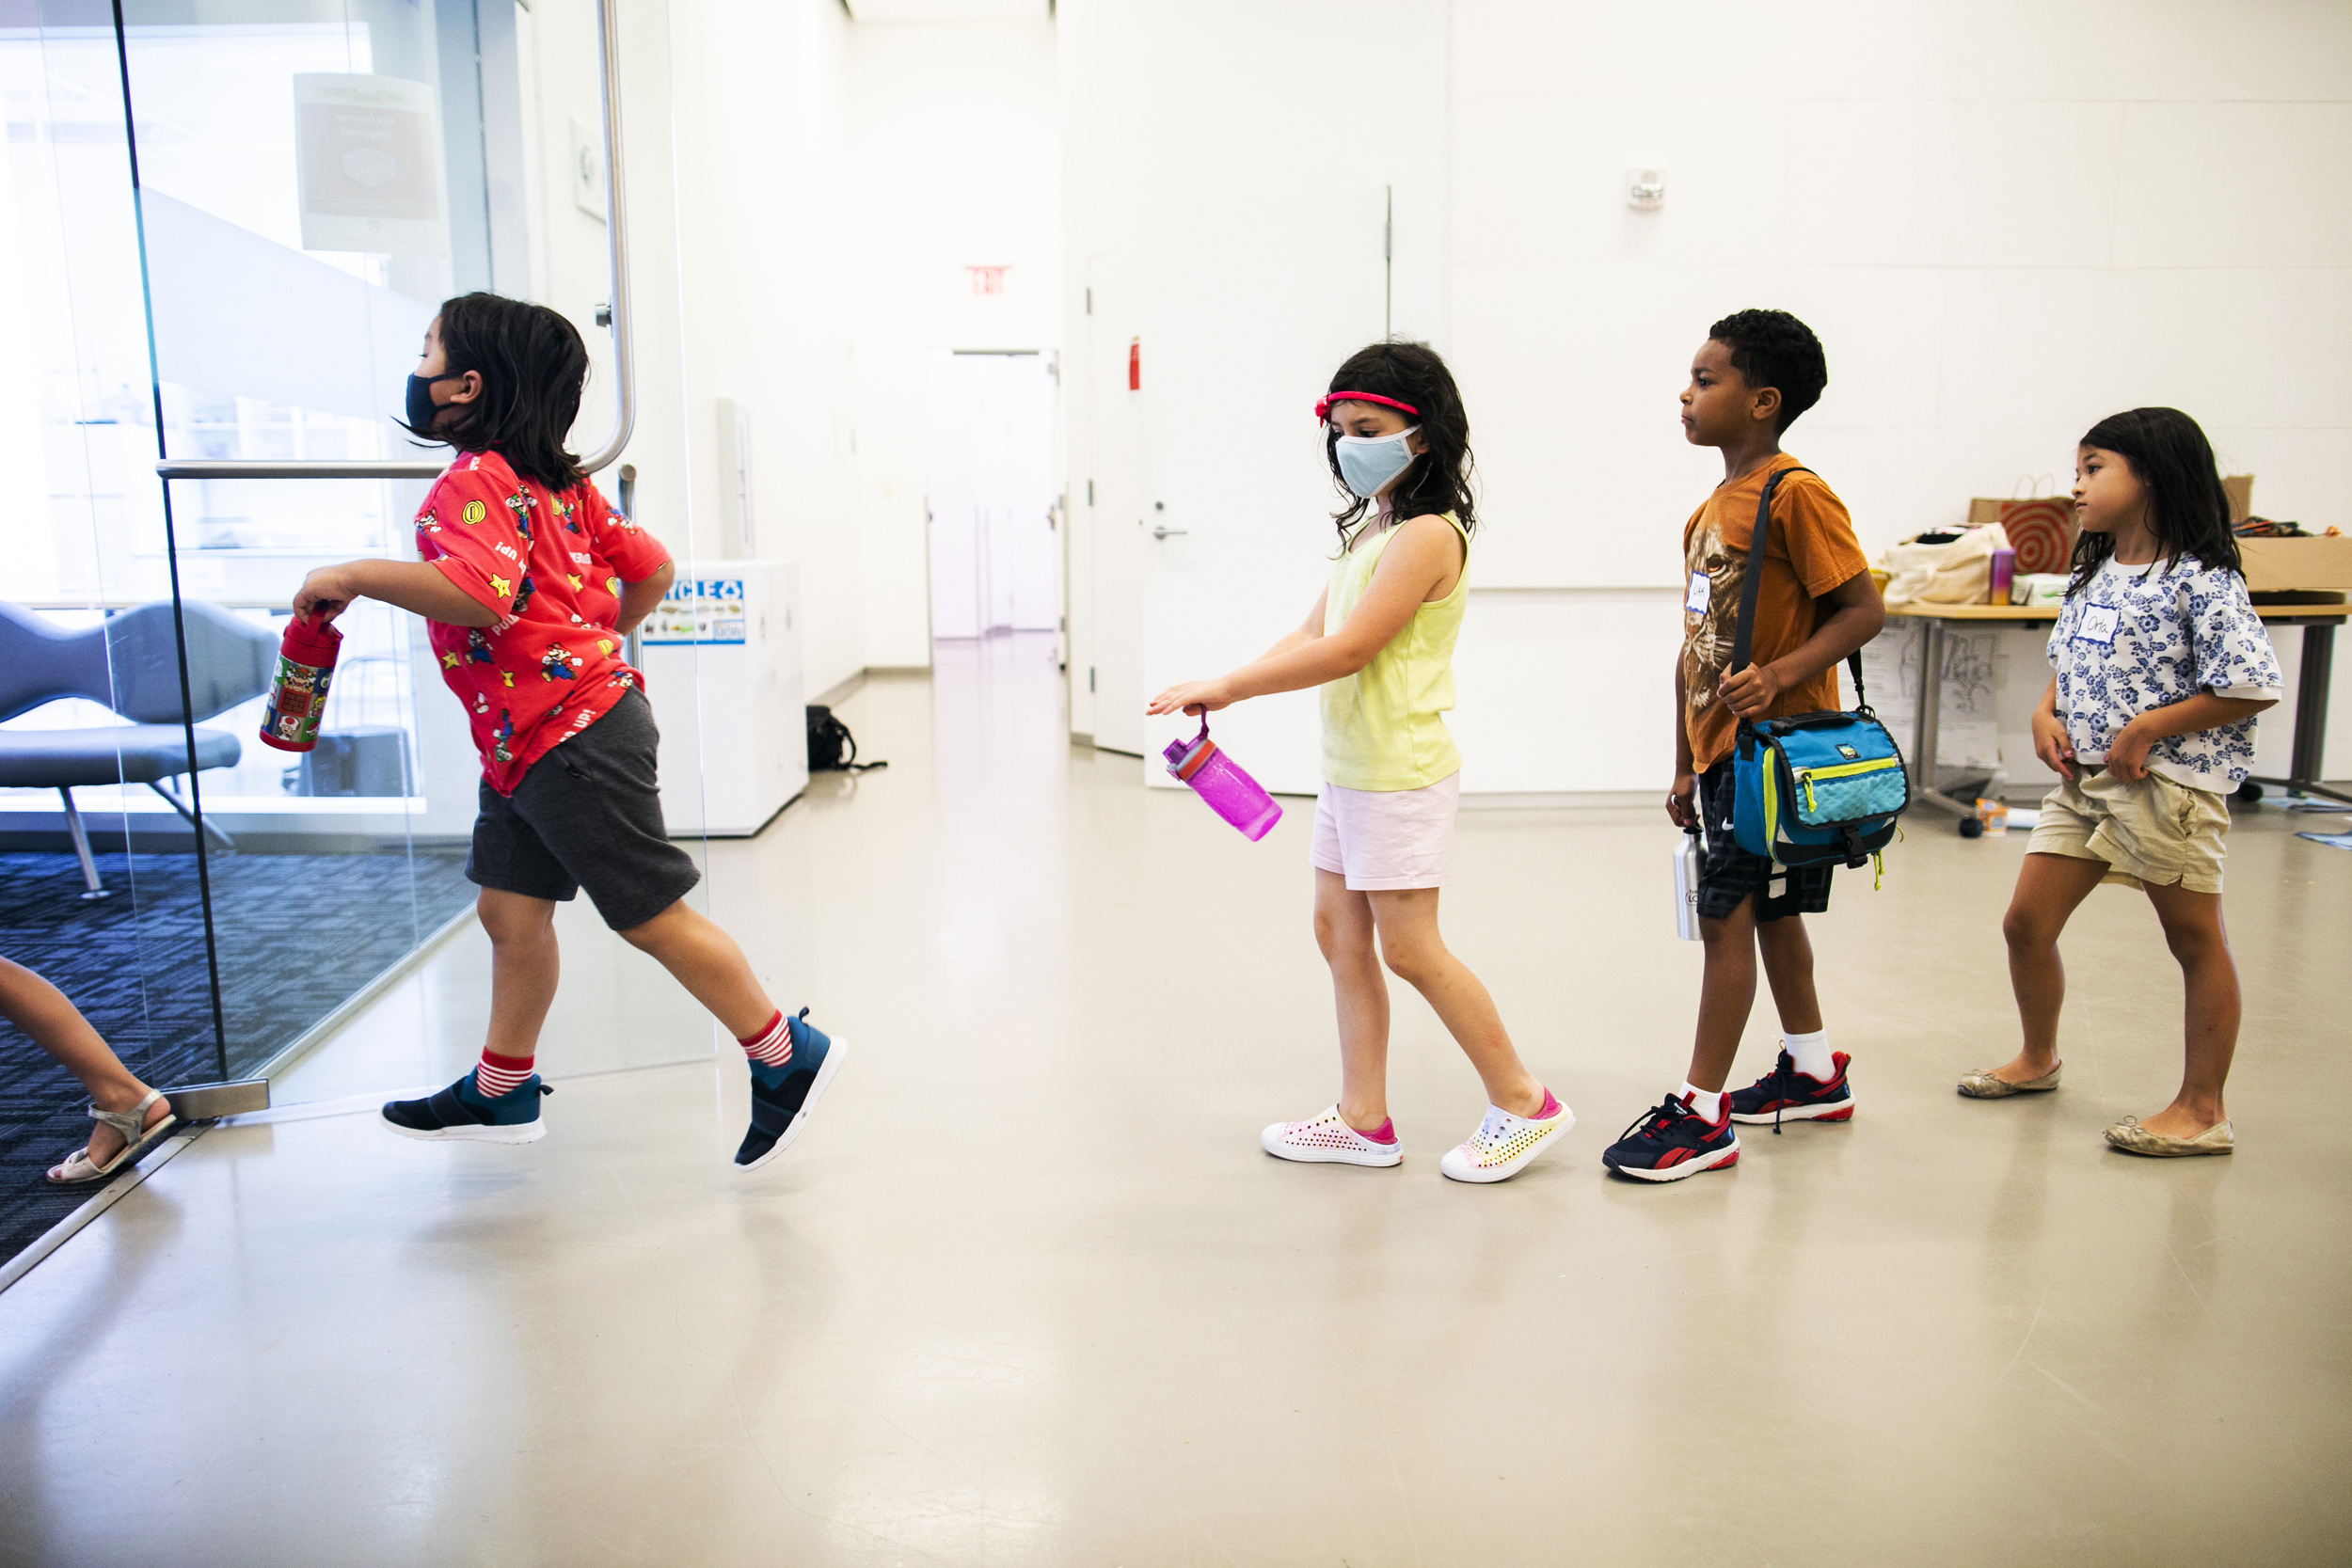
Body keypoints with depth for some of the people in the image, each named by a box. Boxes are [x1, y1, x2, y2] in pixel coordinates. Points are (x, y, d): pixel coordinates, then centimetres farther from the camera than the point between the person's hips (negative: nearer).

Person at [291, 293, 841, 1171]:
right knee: (511, 910, 15)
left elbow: (480, 596, -34)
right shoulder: (554, 481, 13)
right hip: (526, 743, 10)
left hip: (569, 740, -10)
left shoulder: (472, 483, -15)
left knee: (653, 917, -3)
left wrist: (355, 576, -23)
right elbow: (650, 568, 15)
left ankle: (787, 1056, 8)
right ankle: (502, 1092, 29)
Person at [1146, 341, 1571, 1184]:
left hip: (1401, 774, -10)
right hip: (1349, 766, 10)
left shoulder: (1427, 534, -16)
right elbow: (1310, 633, 11)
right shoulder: (1370, 527, 14)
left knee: (1409, 949, -2)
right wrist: (1223, 690, -3)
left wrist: (1222, 685, -20)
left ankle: (1523, 1103, 15)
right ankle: (1364, 1119, 22)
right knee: (1338, 931, 12)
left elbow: (1346, 650, -23)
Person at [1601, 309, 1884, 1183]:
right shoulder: (1709, 512, 14)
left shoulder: (1797, 495, -12)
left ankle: (1702, 1113, 1)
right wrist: (1685, 766, 15)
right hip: (1723, 749, 9)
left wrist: (1779, 675, -28)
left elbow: (1863, 610, -15)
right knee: (1770, 911, 18)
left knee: (1725, 915, -7)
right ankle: (1814, 1074, 35)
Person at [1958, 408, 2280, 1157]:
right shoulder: (2092, 575, 11)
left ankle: (2202, 1109, 16)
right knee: (2026, 922, 9)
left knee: (2196, 940, 6)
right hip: (2082, 778, 8)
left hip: (2166, 785, -8)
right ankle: (2039, 1059, 32)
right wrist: (2046, 714, 3)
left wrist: (2147, 730, -18)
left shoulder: (2200, 581, -13)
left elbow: (2253, 688, -17)